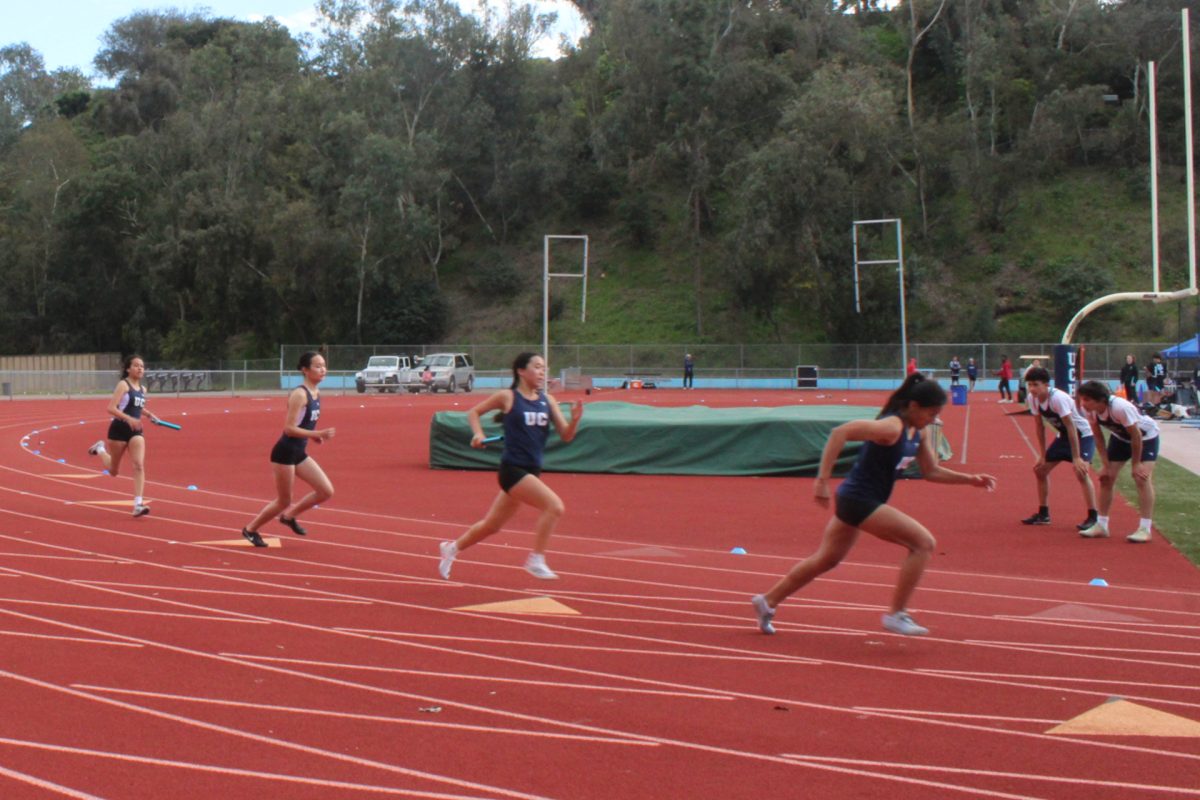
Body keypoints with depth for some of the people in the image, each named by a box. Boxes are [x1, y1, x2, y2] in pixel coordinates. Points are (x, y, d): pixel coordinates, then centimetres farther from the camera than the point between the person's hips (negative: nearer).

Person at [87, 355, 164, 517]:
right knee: (114, 471, 12)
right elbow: (111, 408, -20)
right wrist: (128, 419, -33)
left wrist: (149, 414, 12)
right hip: (119, 429, -5)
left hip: (135, 431, 5)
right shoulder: (123, 385, -11)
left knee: (139, 466, -15)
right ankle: (100, 449, 43)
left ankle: (138, 504, -18)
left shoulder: (143, 389, 10)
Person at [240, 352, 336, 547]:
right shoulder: (299, 394, -20)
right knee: (283, 502, 4)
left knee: (326, 491, 2)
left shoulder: (316, 393, 7)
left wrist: (313, 436, 2)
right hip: (285, 452, -8)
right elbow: (289, 428, -24)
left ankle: (289, 516, 20)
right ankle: (250, 529, 24)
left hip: (299, 453, 8)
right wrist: (318, 434, -26)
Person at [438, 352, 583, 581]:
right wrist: (478, 434, -10)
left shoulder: (547, 400, 6)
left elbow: (566, 435, 3)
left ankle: (453, 547, 41)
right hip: (513, 469, -6)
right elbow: (473, 412, 6)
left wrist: (575, 420, -16)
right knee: (555, 506, -22)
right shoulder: (507, 397, -7)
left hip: (532, 471, 6)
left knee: (492, 525, 19)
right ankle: (536, 559, -10)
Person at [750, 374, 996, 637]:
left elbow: (932, 472, 15)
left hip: (855, 500, 10)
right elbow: (840, 432, -30)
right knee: (923, 542, -11)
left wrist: (970, 479, 4)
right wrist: (822, 480, -32)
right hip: (859, 500, -10)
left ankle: (767, 602, 32)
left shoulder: (919, 433, 6)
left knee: (826, 559, 21)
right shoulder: (892, 427, -23)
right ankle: (896, 614, -4)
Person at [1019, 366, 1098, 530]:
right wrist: (1043, 455, 3)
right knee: (1040, 469, 9)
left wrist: (1076, 457, -32)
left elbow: (1071, 427, -31)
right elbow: (1039, 426, 1)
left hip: (1082, 435, -8)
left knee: (1081, 472, -26)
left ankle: (1093, 517, -19)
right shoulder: (1032, 399, -10)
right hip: (1063, 436, 8)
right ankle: (1043, 514, 21)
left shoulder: (1058, 398, -32)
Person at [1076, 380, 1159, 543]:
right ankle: (1101, 525, 12)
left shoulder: (1120, 407, -39)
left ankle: (1145, 529, -17)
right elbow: (1098, 437, -8)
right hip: (1120, 437, 6)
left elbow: (1136, 435, -29)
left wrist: (1136, 464, -20)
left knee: (1142, 478, -19)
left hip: (1146, 436, -6)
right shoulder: (1090, 411, -21)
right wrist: (1106, 464, -11)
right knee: (1106, 478, 3)